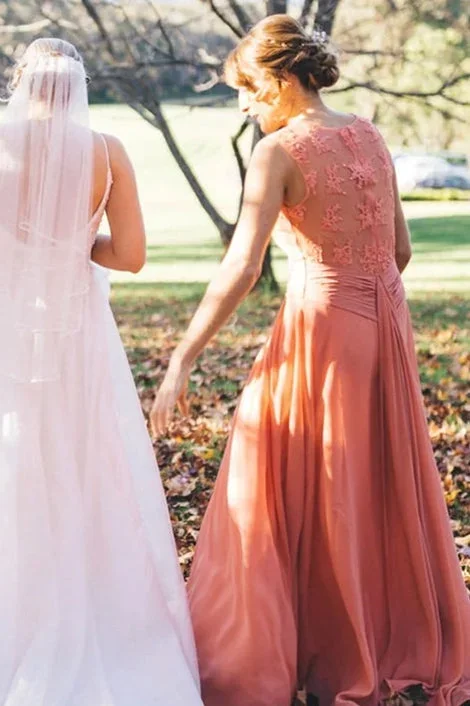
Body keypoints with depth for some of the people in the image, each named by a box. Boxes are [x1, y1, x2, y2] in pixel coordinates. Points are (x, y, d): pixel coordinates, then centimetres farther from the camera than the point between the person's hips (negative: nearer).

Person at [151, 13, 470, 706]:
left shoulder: (278, 152, -12)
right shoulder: (369, 135, 8)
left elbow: (240, 270, -20)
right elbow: (400, 249, 13)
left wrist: (182, 360, -18)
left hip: (320, 330, -7)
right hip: (385, 326, 7)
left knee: (305, 500, 7)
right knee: (386, 494, 19)